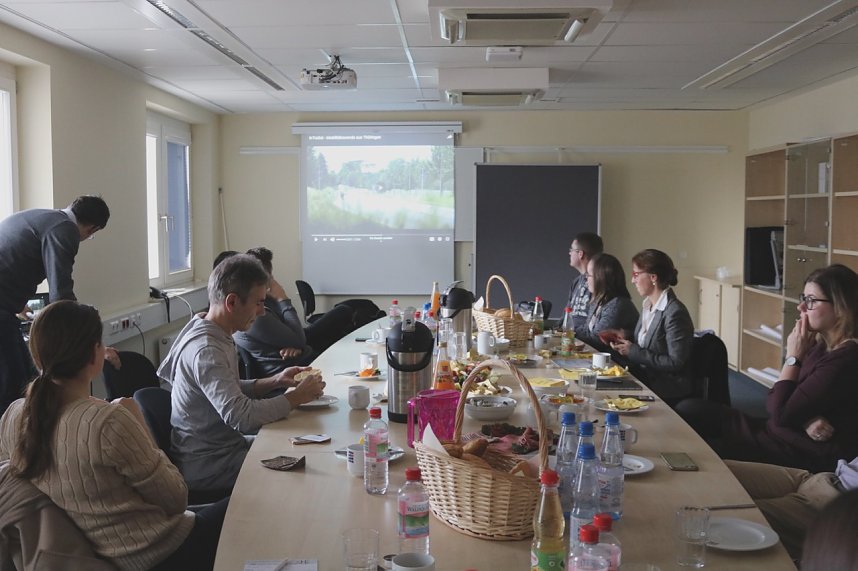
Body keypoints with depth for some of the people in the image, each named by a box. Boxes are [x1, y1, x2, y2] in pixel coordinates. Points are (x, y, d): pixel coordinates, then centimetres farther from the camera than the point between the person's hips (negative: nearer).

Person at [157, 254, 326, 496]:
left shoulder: (203, 329, 7)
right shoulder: (206, 350, -25)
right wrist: (296, 398, -20)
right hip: (206, 469, -10)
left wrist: (274, 382, 4)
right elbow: (241, 416, -32)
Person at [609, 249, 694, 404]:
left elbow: (675, 363, -20)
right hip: (644, 379, 8)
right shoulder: (648, 305, 10)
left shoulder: (675, 313, -18)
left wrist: (633, 352, -17)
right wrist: (625, 341, 0)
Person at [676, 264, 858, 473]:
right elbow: (775, 401, 7)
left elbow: (780, 413, -22)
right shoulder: (821, 345, 8)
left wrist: (793, 356, -13)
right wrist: (806, 419, -16)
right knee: (691, 409, 4)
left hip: (806, 452, -9)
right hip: (781, 432, 9)